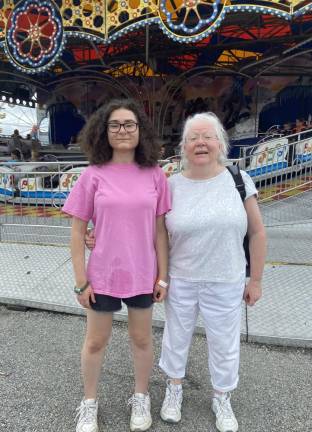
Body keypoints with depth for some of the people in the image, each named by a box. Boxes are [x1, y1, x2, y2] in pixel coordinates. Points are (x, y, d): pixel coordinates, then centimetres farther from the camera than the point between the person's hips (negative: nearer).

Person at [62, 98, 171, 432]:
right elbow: (77, 232, -5)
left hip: (142, 275, 1)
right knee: (95, 341, 17)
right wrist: (81, 281, -7)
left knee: (142, 339, 19)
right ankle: (89, 403, 43)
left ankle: (141, 398, 45)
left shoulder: (155, 175, -3)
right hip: (102, 275, -1)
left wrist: (162, 276, 1)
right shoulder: (93, 175, -8)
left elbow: (159, 230, 0)